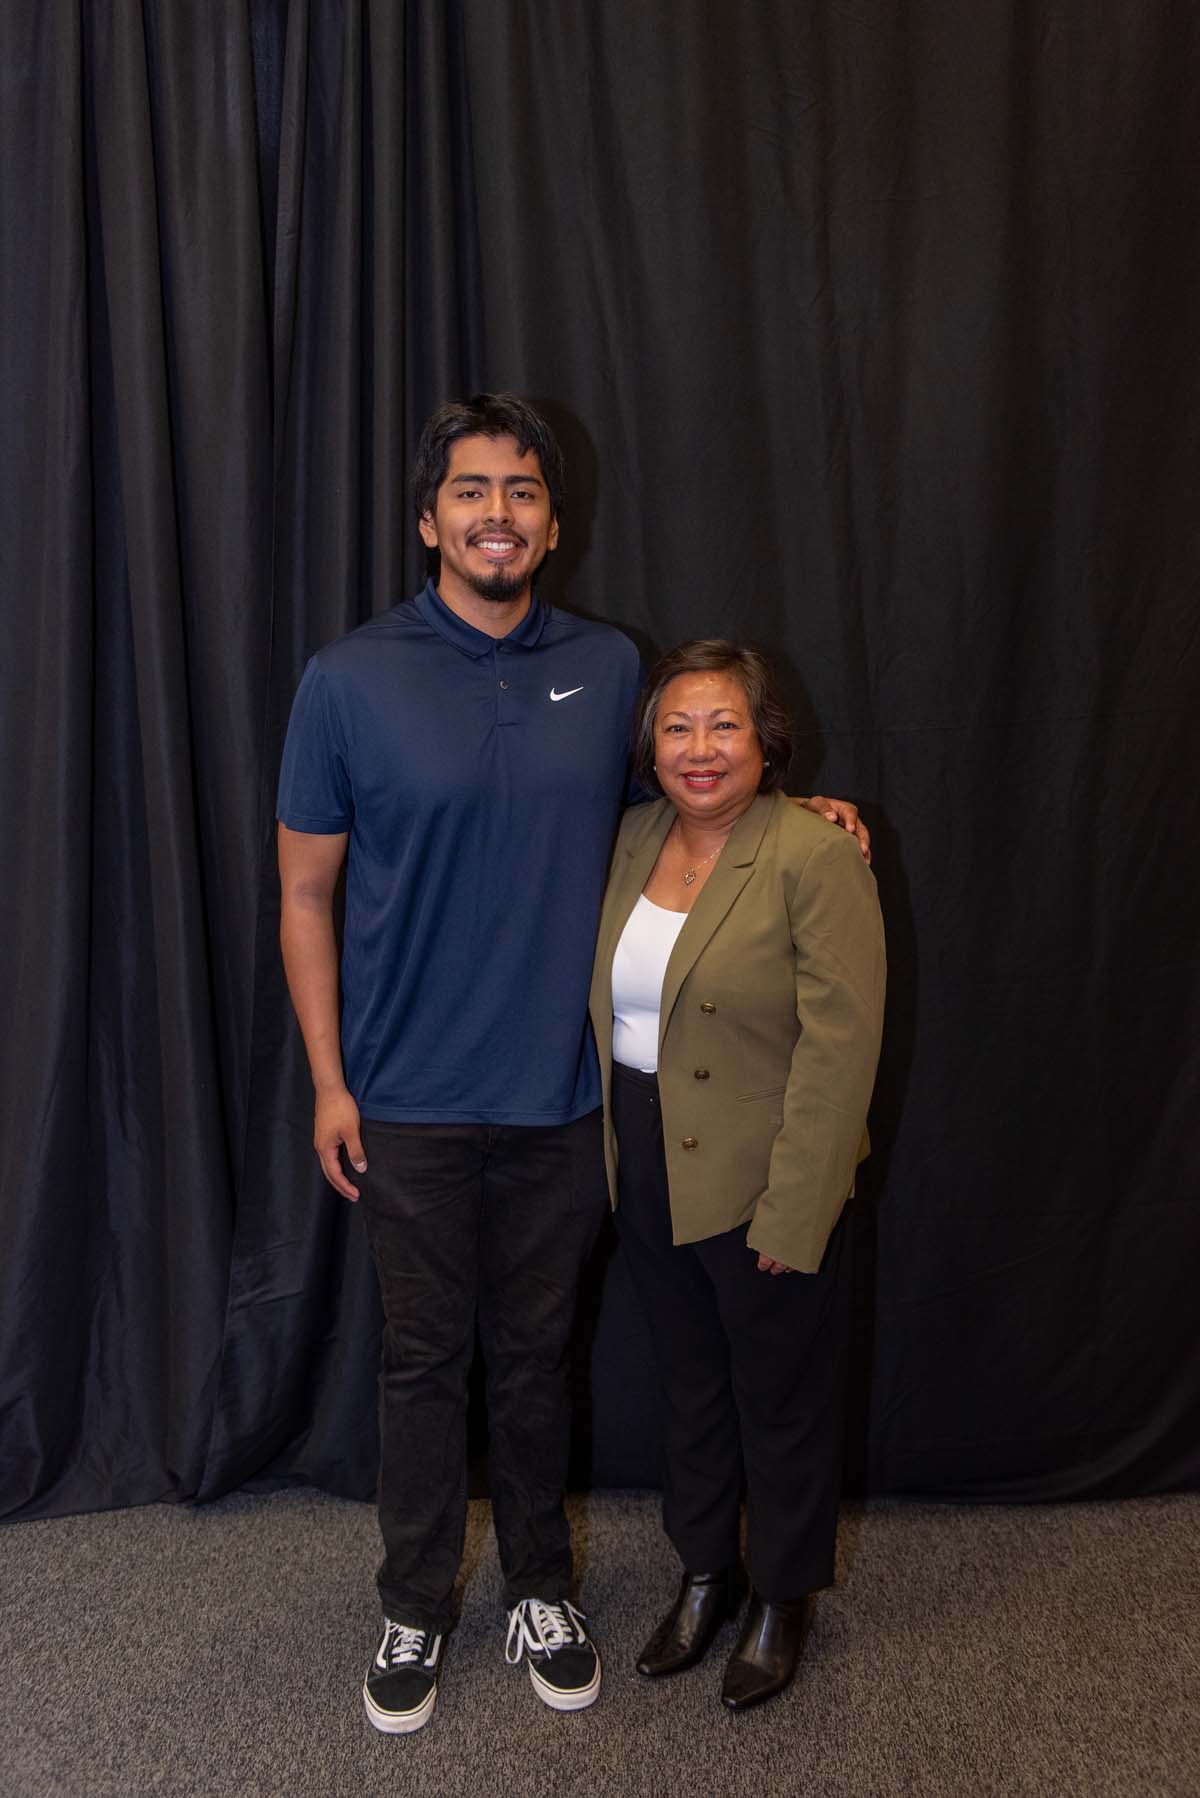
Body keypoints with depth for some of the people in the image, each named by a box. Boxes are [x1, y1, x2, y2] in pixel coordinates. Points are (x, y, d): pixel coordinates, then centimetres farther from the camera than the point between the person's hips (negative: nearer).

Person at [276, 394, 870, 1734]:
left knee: (536, 1351, 17)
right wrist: (327, 1082, -4)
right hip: (411, 1105, -2)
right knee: (423, 1359, 13)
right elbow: (304, 893, -2)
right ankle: (414, 1610, 35)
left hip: (560, 1094, 2)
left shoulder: (610, 668, 2)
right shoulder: (349, 680, -6)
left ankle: (539, 1590, 39)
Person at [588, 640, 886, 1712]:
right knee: (690, 1384, 22)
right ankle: (705, 1574, 43)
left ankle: (783, 1599, 38)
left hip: (762, 1182, -5)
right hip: (648, 1175, 6)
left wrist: (790, 1213, -19)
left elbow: (839, 1048, -19)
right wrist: (614, 1155, 6)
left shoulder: (818, 857, -16)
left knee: (782, 1398, 14)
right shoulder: (633, 842, 3)